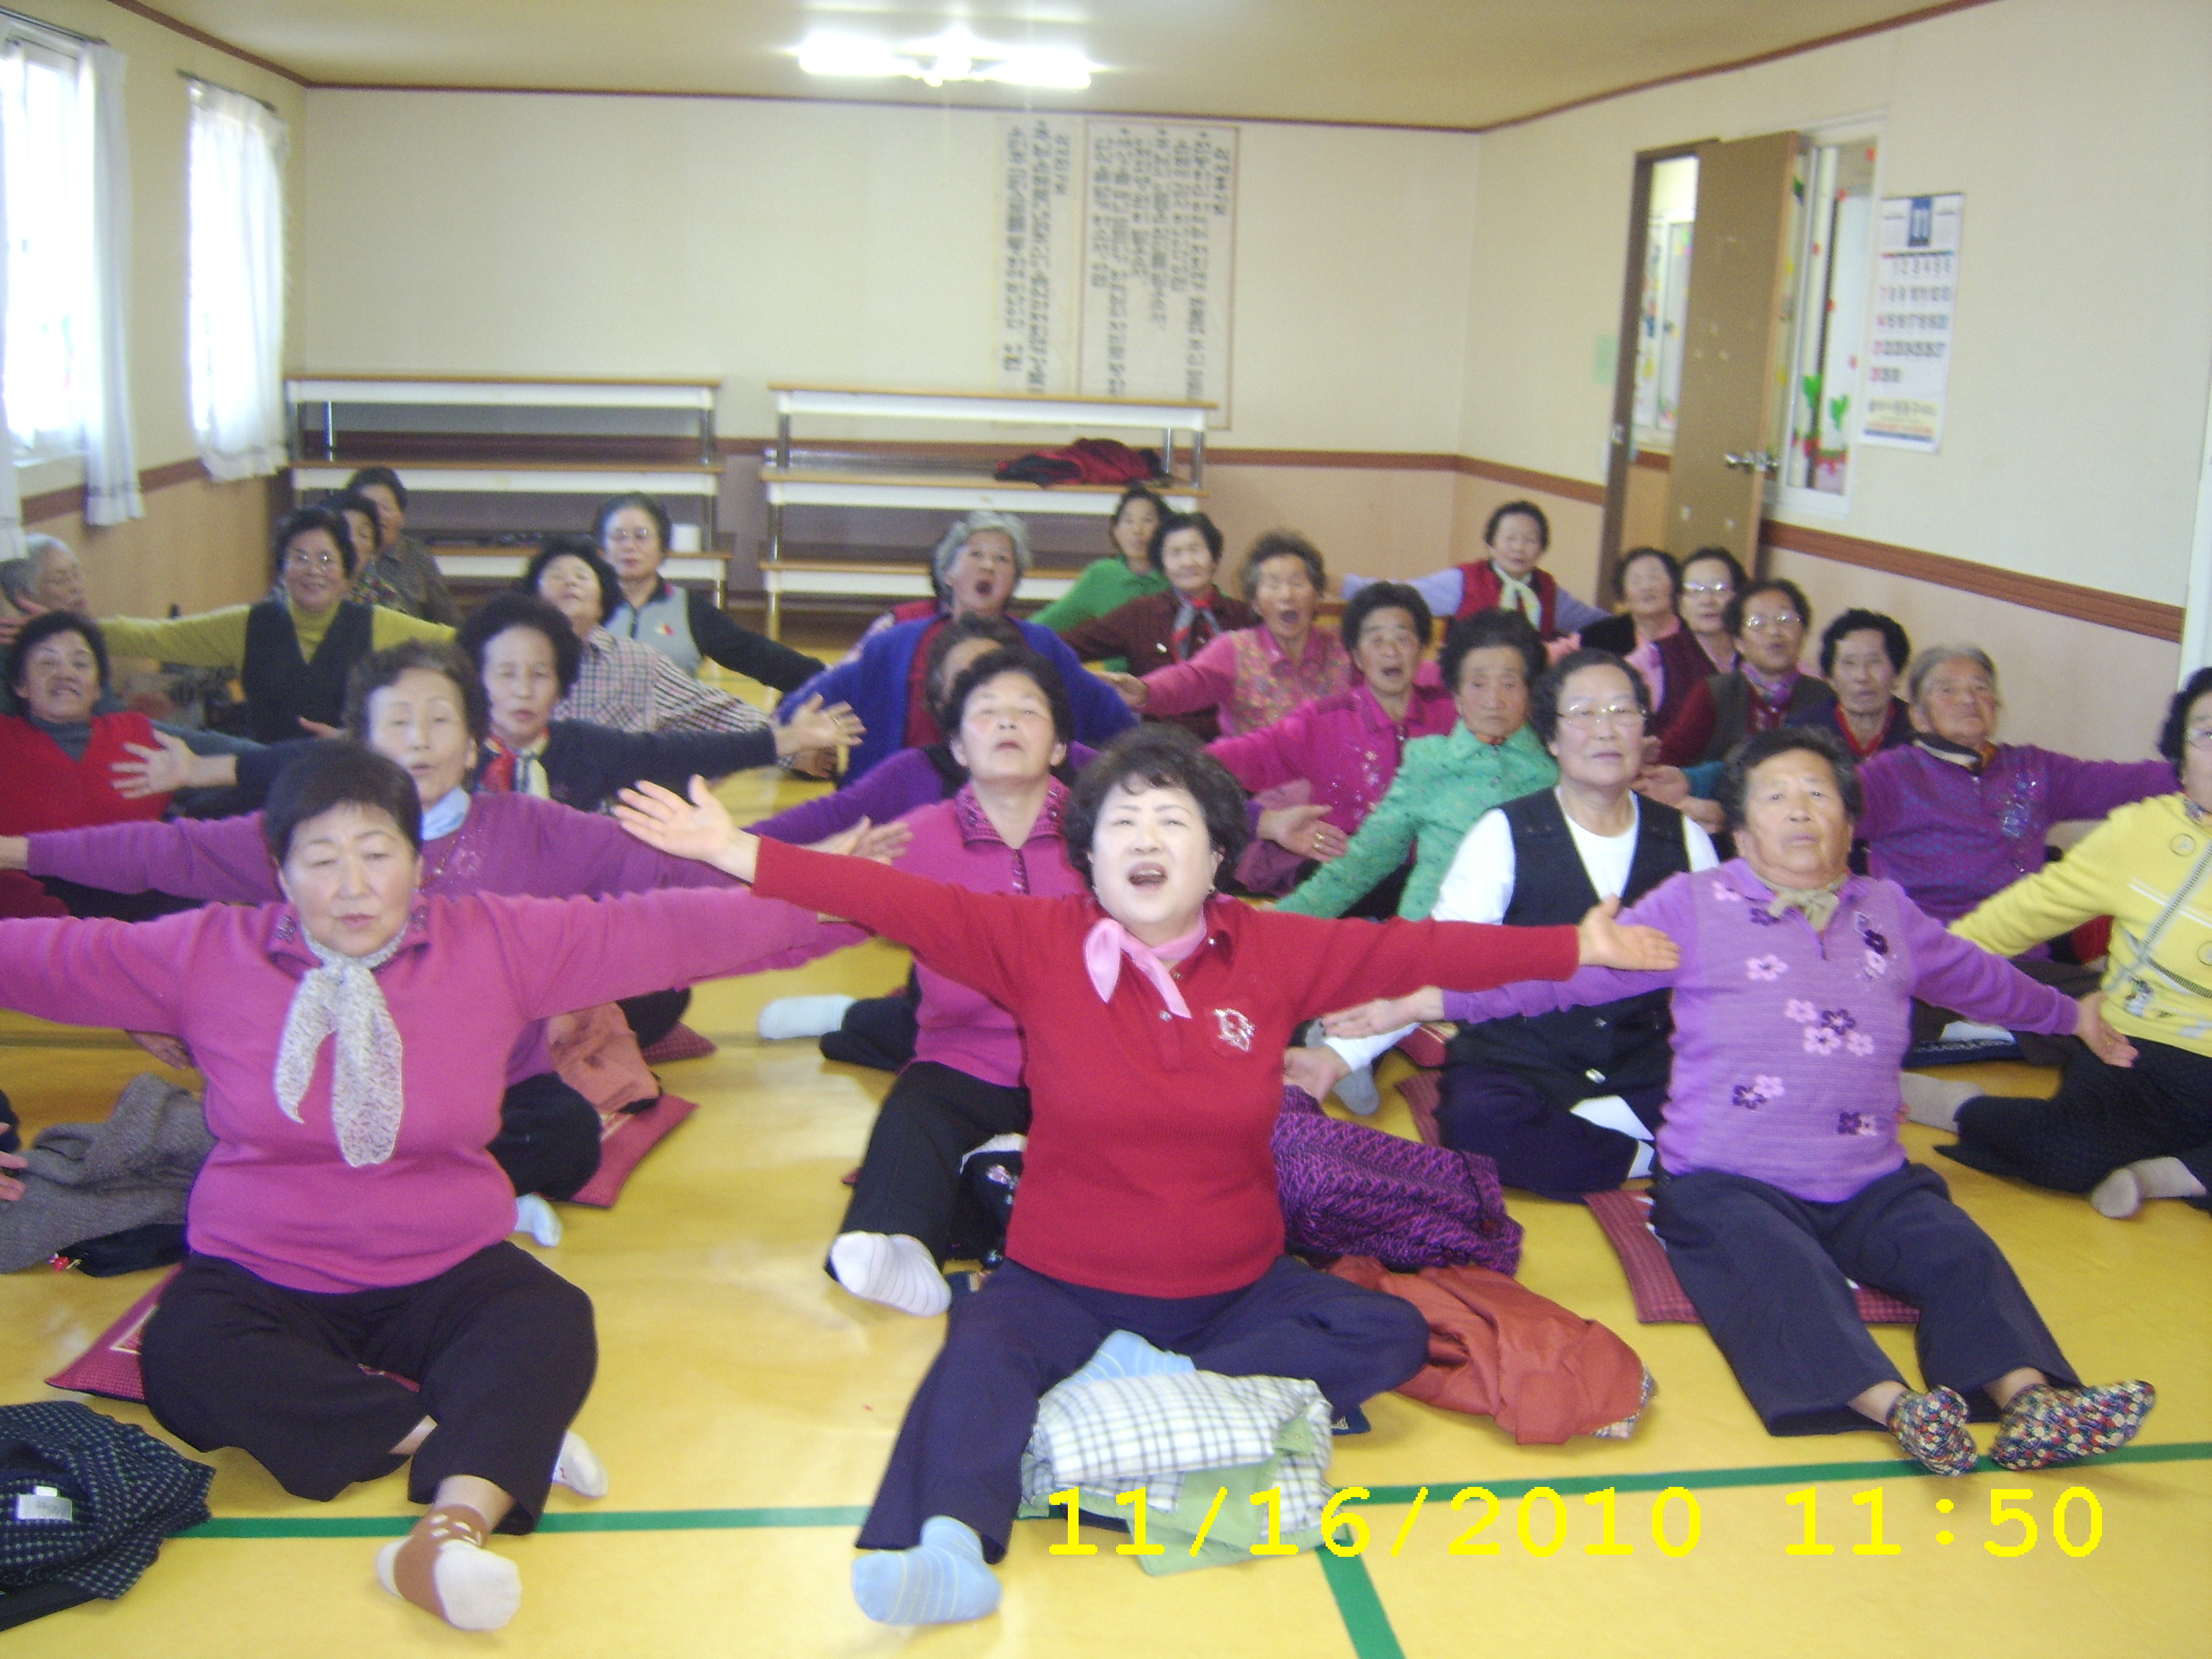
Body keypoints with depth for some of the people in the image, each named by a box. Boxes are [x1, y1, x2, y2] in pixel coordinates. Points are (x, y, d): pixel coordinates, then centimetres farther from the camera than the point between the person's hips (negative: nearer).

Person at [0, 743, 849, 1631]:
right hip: (259, 1279, 0)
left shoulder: (496, 943, -2)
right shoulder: (204, 954, 0)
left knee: (552, 1324, -30)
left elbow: (654, 931, -6)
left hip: (444, 1275, 0)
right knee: (186, 1358, -32)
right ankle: (498, 1436, -26)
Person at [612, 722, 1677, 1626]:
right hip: (1064, 1283, -3)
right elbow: (896, 901, -16)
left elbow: (1421, 948, 1)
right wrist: (741, 854, -24)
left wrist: (1576, 948, 0)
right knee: (983, 1350, -32)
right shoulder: (1038, 944, -7)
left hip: (1234, 1287, 3)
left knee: (1392, 1338, -15)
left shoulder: (1275, 952, -1)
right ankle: (948, 1548, -52)